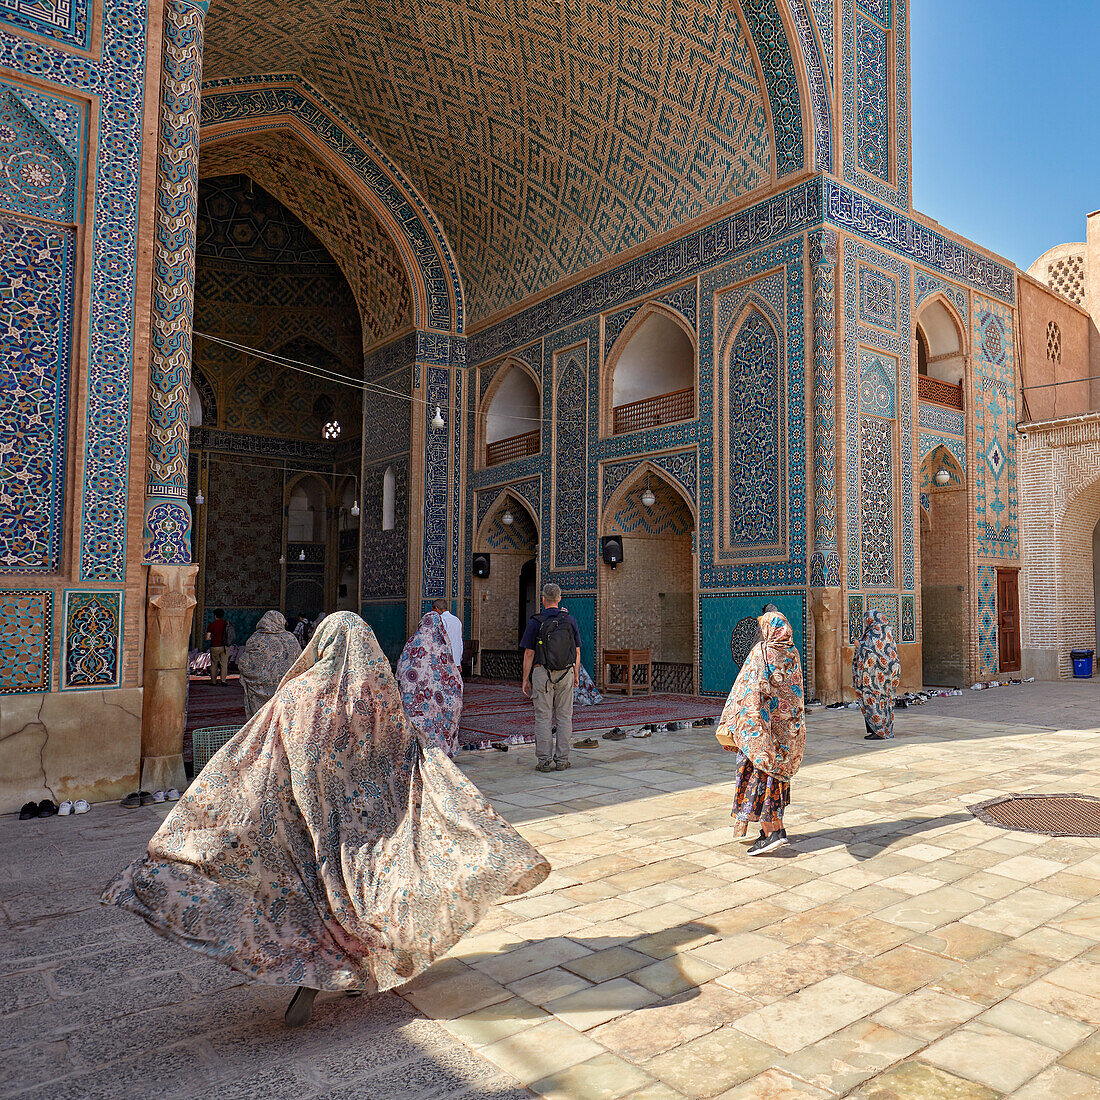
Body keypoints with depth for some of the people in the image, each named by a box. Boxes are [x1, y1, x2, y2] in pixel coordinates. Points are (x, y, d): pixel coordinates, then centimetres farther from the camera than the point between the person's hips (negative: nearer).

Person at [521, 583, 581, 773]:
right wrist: (576, 675, 17)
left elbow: (529, 653, -6)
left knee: (543, 717, 3)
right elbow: (577, 652, 6)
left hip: (542, 673, -2)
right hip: (566, 673, 2)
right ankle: (562, 760, 10)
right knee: (564, 716, 7)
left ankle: (544, 760, 4)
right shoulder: (570, 620, 2)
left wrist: (525, 679, 1)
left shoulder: (535, 622, -6)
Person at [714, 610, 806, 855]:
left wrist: (729, 723, -11)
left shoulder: (761, 653, -13)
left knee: (758, 775, -2)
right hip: (789, 725, 7)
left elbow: (748, 690, -15)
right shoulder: (792, 655, 6)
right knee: (775, 773, 15)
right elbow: (796, 692, 12)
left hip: (763, 724, -7)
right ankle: (775, 827, 20)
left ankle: (772, 832, -7)